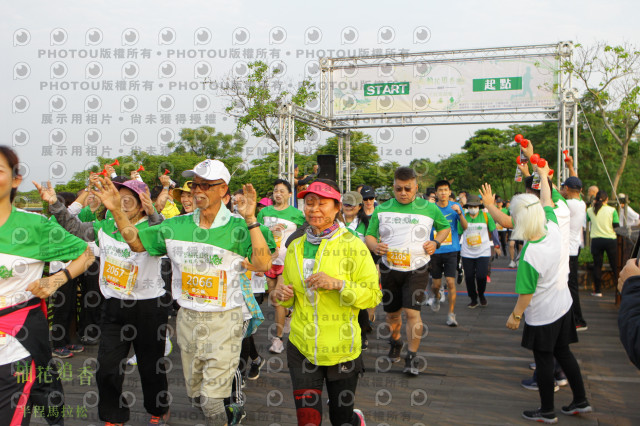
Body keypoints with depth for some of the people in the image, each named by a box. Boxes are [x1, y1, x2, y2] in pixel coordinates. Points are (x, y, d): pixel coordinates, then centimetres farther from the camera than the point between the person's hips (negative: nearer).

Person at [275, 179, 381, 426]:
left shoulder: (352, 246, -8)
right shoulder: (295, 247, 6)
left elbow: (373, 295, -10)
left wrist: (338, 284, -23)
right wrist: (283, 295, -3)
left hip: (341, 349, -3)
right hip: (301, 347, 3)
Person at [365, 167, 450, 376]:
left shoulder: (429, 208, 2)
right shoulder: (382, 209, 3)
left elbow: (444, 227, 18)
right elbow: (369, 235, 8)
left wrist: (436, 242, -1)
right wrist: (375, 245, -15)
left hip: (416, 270, -2)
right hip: (389, 269, 2)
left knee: (412, 311, -13)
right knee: (392, 313, 13)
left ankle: (412, 358, 1)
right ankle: (395, 342, 42)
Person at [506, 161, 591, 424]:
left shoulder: (529, 256, -30)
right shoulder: (553, 229, -13)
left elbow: (527, 293, -22)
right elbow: (547, 201, 6)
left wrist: (515, 315, -7)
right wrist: (543, 176, 20)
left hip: (542, 315, -7)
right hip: (563, 305, 7)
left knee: (544, 360, 8)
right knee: (563, 353, 22)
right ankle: (580, 401, 35)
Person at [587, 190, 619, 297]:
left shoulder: (590, 210, -3)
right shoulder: (612, 210, -7)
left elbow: (587, 219, 16)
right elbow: (616, 226, -7)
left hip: (596, 240, 1)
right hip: (611, 240, -1)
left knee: (597, 266, 6)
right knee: (614, 265, 11)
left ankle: (598, 290, 8)